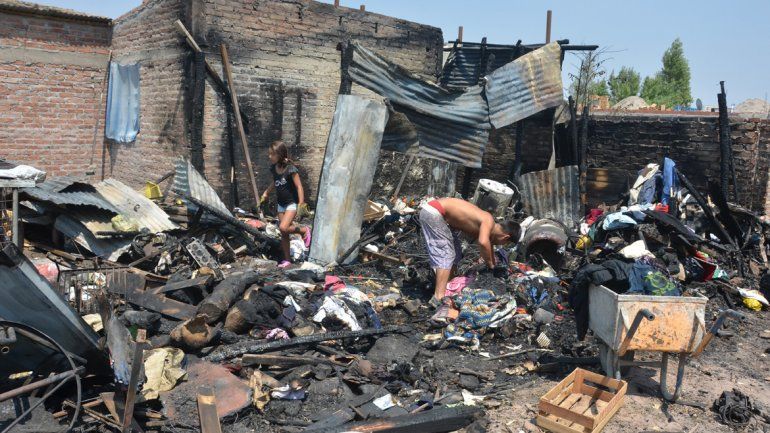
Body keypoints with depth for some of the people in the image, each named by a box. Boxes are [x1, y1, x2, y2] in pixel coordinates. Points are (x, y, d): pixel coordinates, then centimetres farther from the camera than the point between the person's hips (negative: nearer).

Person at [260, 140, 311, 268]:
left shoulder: (290, 169, -19)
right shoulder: (273, 169, 2)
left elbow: (299, 186, -19)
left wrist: (301, 203, -25)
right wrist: (266, 192, 23)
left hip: (292, 203, -7)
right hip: (281, 204, 7)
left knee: (283, 228, -23)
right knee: (283, 234, 8)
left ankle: (304, 230, 3)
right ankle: (287, 259, 17)